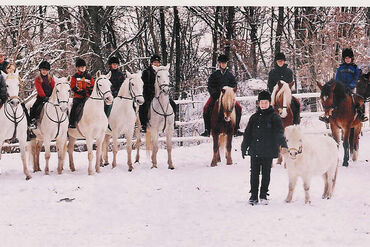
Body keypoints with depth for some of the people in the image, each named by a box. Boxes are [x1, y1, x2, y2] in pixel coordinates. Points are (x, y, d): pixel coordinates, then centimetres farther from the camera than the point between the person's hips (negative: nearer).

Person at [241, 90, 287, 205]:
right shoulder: (254, 117, 12)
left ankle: (263, 196, 12)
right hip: (254, 151, 3)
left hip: (268, 152, -3)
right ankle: (253, 196, 9)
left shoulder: (274, 117, 1)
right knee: (254, 174, 3)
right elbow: (247, 134, 17)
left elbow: (279, 133, -8)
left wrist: (284, 145, -22)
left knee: (266, 174, 4)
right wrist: (244, 148, 15)